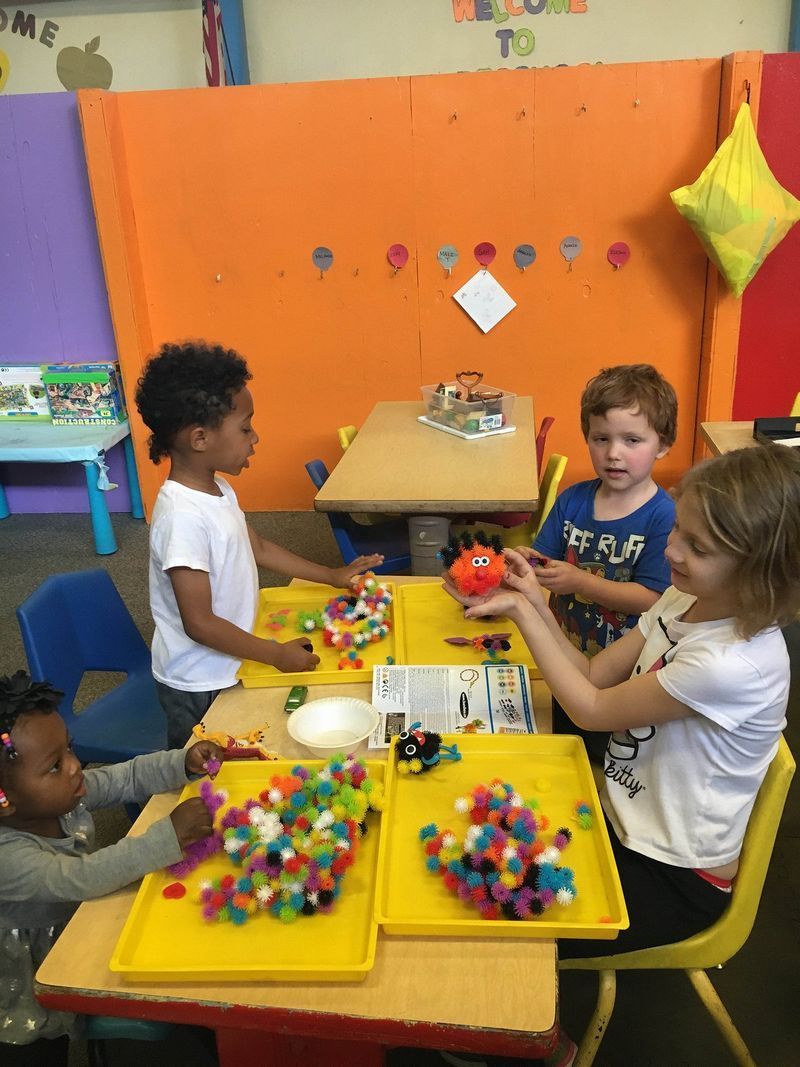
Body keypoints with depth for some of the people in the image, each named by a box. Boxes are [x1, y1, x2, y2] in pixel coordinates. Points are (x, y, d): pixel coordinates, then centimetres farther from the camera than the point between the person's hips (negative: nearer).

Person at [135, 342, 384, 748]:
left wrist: (332, 576, 16)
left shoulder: (219, 489, -1)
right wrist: (278, 655, -20)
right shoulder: (183, 517, -30)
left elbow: (258, 547, 14)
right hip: (197, 685, -8)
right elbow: (200, 623, -28)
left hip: (226, 669, 8)